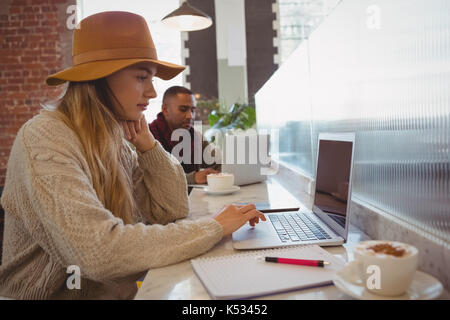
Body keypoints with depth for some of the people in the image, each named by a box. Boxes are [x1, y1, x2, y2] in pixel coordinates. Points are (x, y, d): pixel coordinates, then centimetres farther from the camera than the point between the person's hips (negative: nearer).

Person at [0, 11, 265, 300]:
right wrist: (214, 227, -23)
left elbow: (172, 210, 2)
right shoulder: (45, 139, -19)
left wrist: (147, 143, -8)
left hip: (119, 289, 6)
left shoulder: (115, 137, 1)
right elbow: (101, 251, -30)